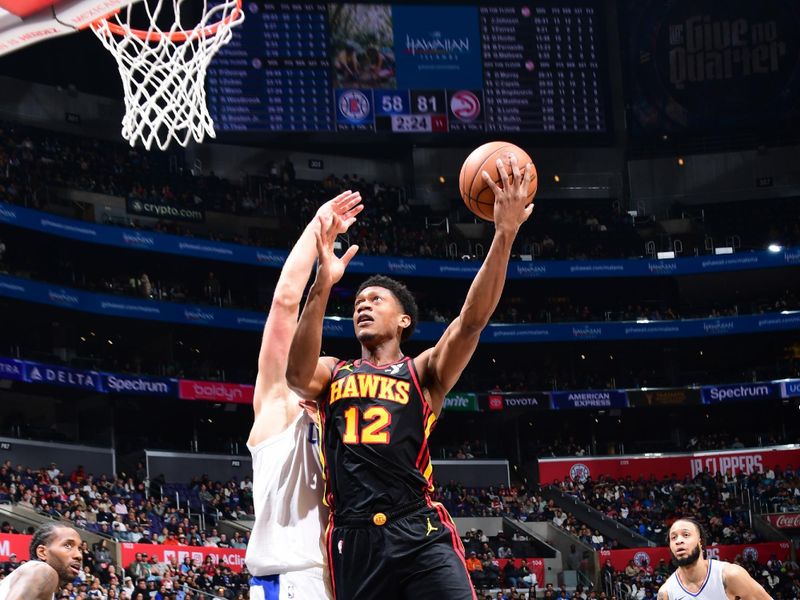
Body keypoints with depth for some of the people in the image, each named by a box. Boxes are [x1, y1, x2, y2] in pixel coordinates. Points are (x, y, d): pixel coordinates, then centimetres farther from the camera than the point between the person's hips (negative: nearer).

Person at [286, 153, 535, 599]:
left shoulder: (424, 373, 12)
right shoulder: (332, 373, 17)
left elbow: (472, 321, -5)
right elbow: (297, 374, -8)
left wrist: (504, 234, -18)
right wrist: (322, 287, -22)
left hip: (419, 532, -2)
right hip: (353, 538, 2)